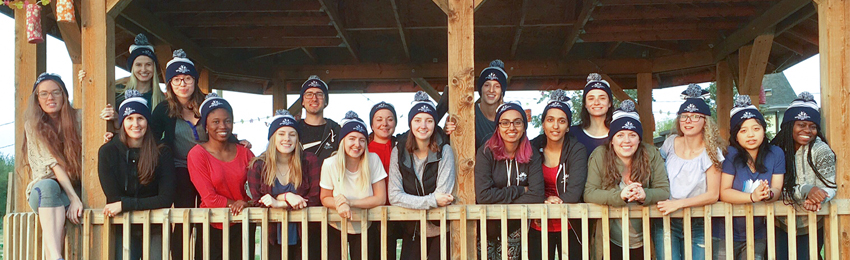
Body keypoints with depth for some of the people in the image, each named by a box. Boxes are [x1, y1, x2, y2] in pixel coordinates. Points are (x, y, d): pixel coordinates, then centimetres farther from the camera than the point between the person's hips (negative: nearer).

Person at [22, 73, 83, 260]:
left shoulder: (76, 119, 7)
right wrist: (74, 198, -22)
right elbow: (53, 164, -11)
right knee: (48, 185, -35)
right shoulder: (33, 126, 0)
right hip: (41, 192, -3)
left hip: (74, 190, 3)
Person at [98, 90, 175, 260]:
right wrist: (149, 204, -4)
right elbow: (113, 198, -3)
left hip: (155, 229, 0)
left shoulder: (162, 153, -1)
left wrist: (125, 204, -11)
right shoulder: (107, 152, -1)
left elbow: (166, 199, -8)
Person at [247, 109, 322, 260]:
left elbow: (314, 200, -7)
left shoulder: (310, 161, -2)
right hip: (274, 238, 1)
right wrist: (287, 197, -14)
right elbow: (257, 203, -1)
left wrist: (278, 203, -13)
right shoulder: (258, 166, 1)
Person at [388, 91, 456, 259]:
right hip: (411, 231, 2)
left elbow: (443, 196, -14)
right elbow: (394, 196, -10)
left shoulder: (444, 151, -9)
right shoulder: (399, 152, -3)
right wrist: (432, 201, -17)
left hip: (439, 231, -2)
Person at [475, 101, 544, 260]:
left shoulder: (532, 157, -1)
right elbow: (483, 195, -18)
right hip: (487, 227, -2)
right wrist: (520, 191, -10)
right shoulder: (486, 153, -9)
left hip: (515, 228, 2)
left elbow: (536, 197, -12)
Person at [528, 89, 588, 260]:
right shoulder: (533, 148, 1)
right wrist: (546, 200, -17)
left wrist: (544, 203, -13)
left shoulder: (577, 150, -6)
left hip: (569, 227, -1)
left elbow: (574, 194, -16)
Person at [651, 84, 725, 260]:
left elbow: (713, 195, -10)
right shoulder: (671, 143, 4)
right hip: (665, 223, 2)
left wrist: (679, 203, -19)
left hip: (697, 226, -1)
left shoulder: (711, 152, -4)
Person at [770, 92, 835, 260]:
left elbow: (829, 187, -17)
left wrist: (814, 199, -39)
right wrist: (805, 190, -31)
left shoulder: (821, 151, -11)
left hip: (811, 227, -1)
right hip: (781, 226, 1)